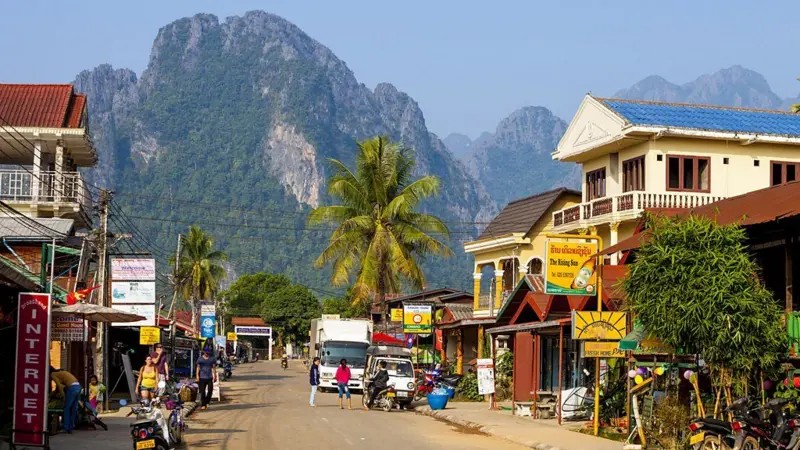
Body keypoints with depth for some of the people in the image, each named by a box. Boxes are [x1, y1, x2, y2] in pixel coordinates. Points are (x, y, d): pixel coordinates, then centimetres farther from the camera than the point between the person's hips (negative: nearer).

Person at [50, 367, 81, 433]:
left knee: (67, 408, 2)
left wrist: (63, 396, -1)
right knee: (73, 408, 14)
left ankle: (66, 428, 2)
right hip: (78, 386, 8)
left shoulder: (53, 374, 4)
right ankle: (71, 428, 19)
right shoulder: (60, 372, 28)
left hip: (72, 387, -8)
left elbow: (59, 386, -5)